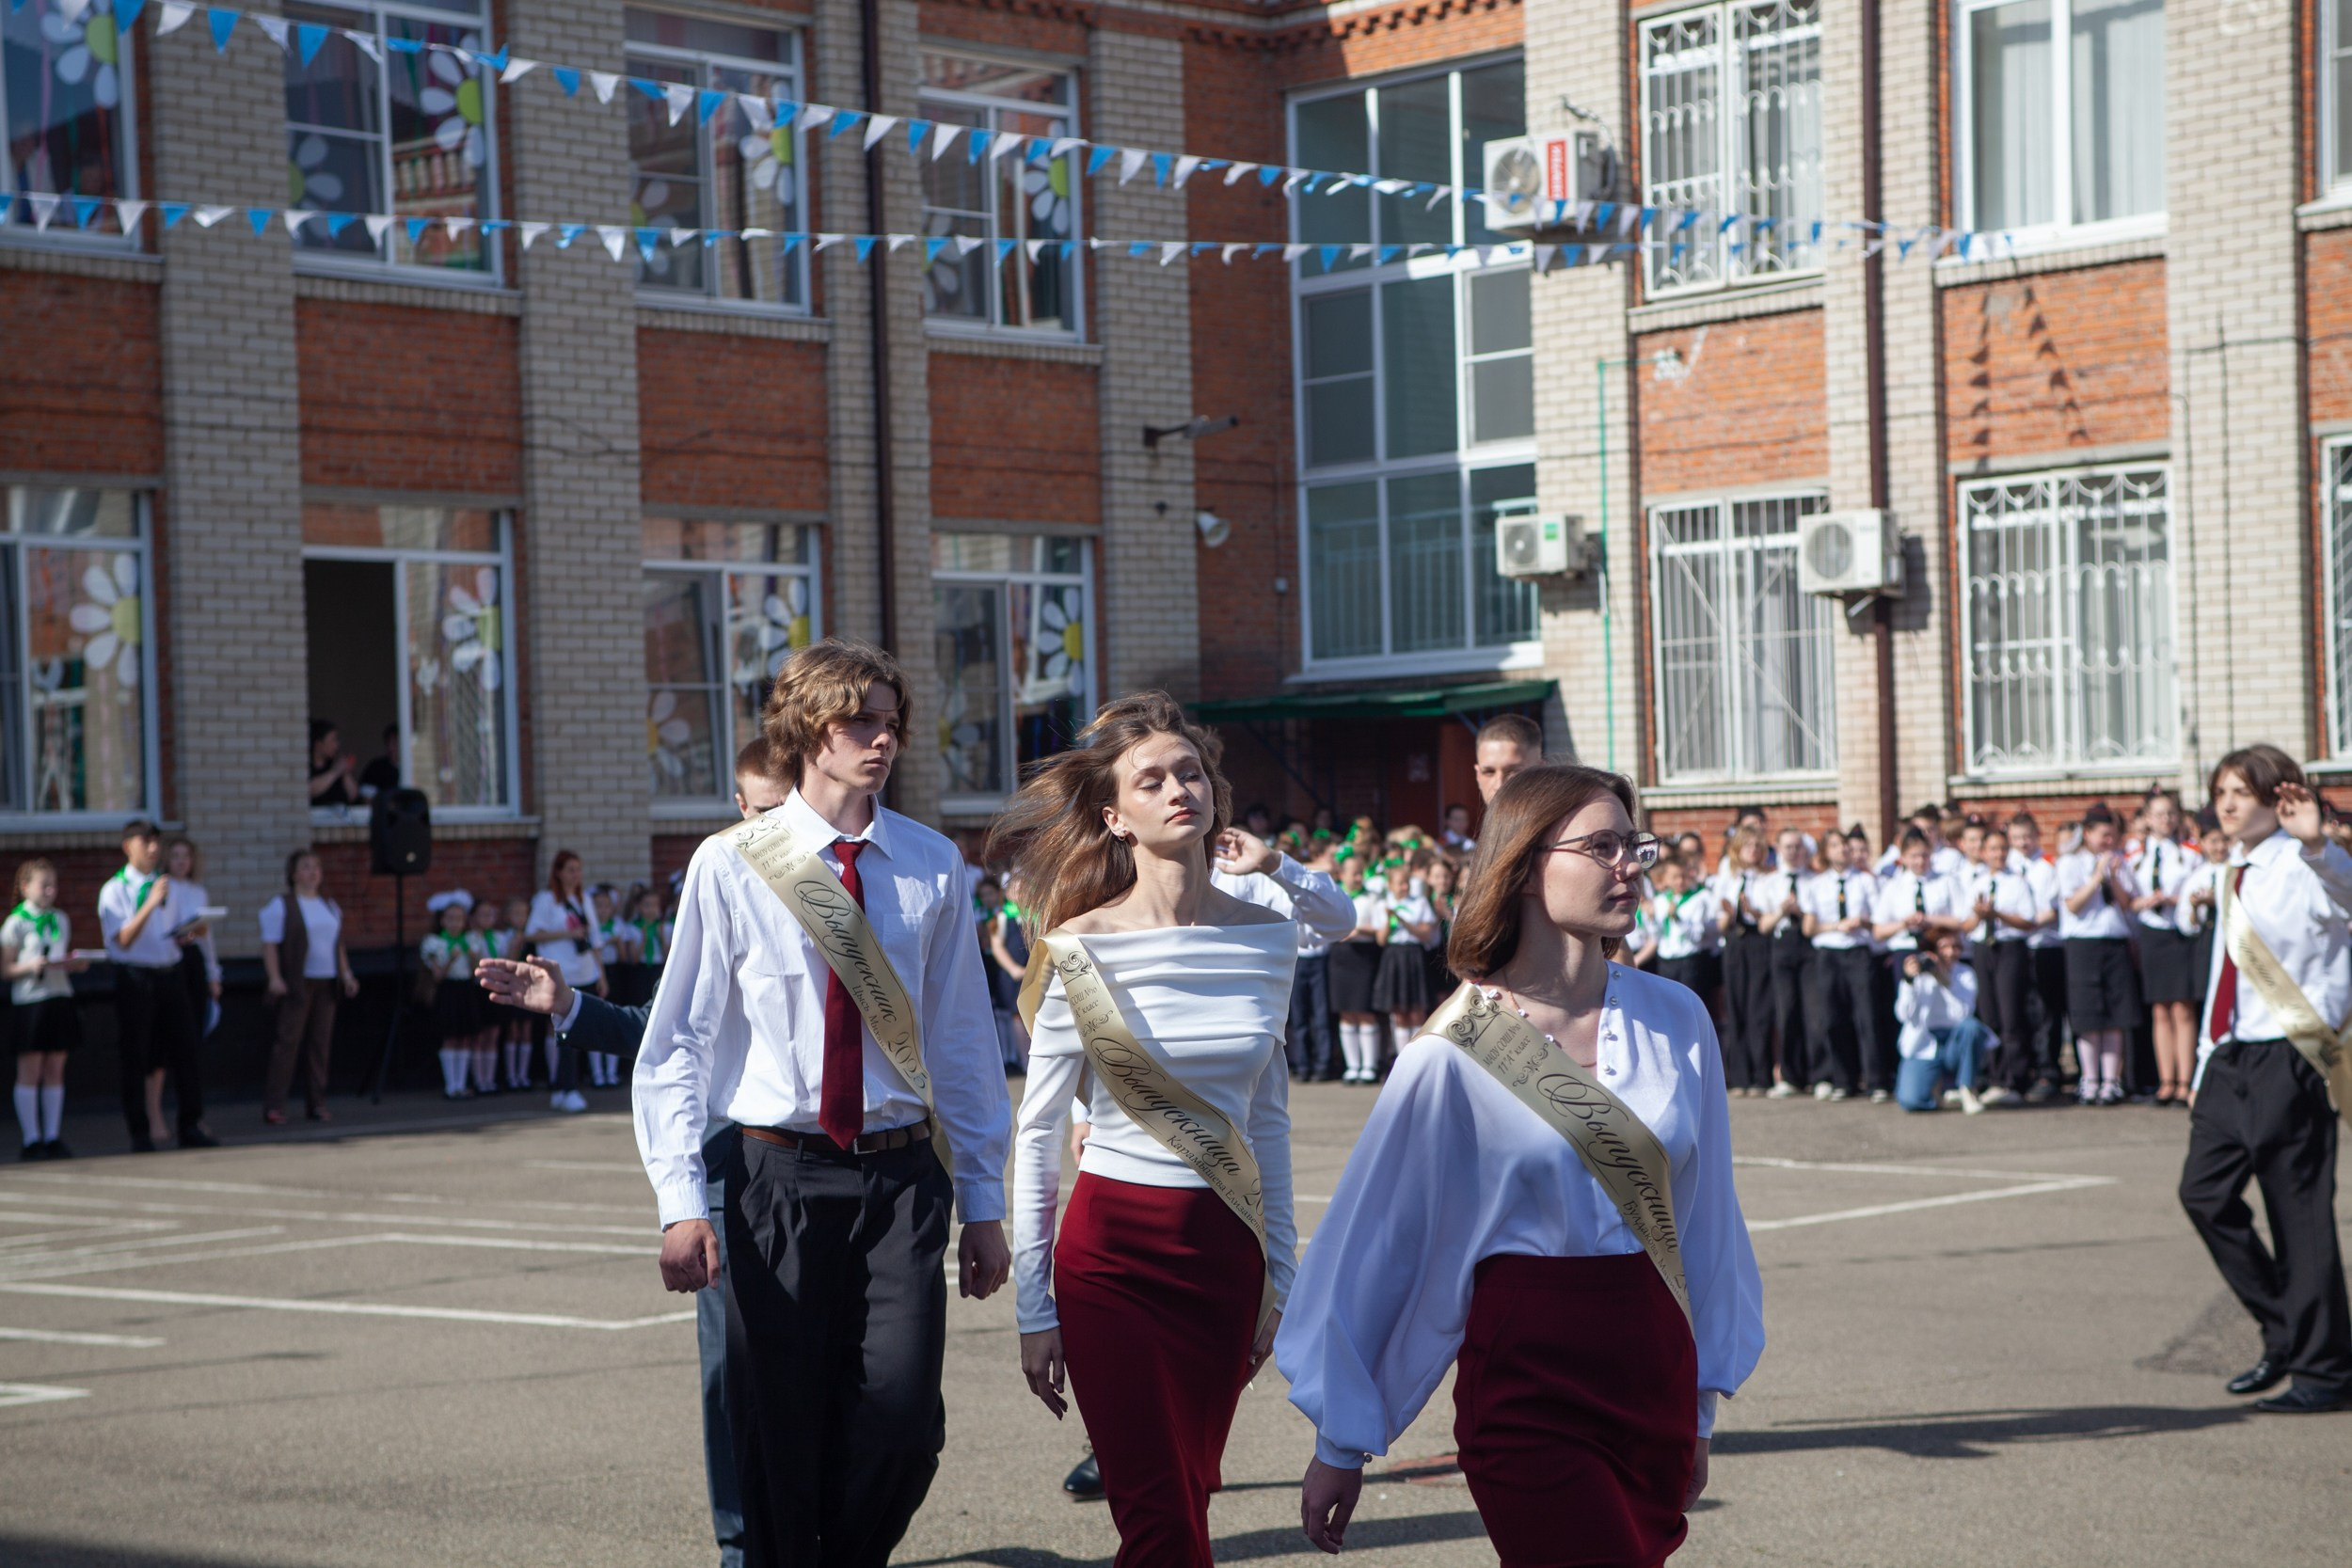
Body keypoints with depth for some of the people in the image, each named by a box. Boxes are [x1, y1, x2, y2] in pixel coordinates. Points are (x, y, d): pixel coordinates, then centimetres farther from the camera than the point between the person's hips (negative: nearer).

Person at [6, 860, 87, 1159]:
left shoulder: (62, 920, 13)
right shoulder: (15, 923, -4)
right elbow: (7, 968, -5)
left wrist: (78, 963, 2)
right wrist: (30, 967, -22)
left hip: (60, 997, 5)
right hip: (28, 1000, -5)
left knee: (55, 1071, 6)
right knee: (29, 1072, -2)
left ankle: (53, 1138, 11)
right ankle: (32, 1140, 2)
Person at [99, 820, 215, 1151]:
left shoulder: (168, 886, 15)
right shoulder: (115, 890, -4)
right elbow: (124, 939, -15)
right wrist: (151, 903, -22)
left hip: (169, 973, 5)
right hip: (135, 978, -5)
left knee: (186, 1048, 1)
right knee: (137, 1058, 0)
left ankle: (191, 1126, 9)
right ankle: (141, 1133, 7)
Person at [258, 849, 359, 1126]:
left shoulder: (330, 906, 18)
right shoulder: (281, 906, -2)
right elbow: (269, 944, -7)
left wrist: (346, 974, 13)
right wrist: (274, 977, -18)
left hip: (326, 983, 6)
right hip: (296, 985, -6)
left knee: (320, 1042, 5)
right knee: (287, 1041, -8)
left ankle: (316, 1103, 10)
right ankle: (273, 1105, -6)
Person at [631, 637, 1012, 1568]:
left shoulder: (932, 867, 5)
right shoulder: (731, 866, -2)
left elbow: (962, 1040, 10)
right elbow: (678, 1043, -1)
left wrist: (982, 1202, 9)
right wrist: (682, 1200, -9)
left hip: (903, 1175, 2)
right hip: (778, 1173, -1)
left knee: (905, 1423, -9)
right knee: (780, 1442, 3)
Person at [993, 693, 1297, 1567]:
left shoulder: (1267, 939, 4)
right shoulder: (1083, 949, -8)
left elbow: (1268, 1118, 12)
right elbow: (1037, 1135, -4)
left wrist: (1280, 1277, 11)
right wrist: (1034, 1309, -4)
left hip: (1224, 1251, 4)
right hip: (1113, 1245, -4)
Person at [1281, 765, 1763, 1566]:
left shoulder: (1675, 1019, 2)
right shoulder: (1456, 1050, -7)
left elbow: (1704, 1216, 12)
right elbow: (1371, 1241, -2)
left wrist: (1699, 1406, 15)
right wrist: (1339, 1445, 2)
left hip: (1653, 1374, 4)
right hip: (1526, 1388, -4)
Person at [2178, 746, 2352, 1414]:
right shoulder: (2236, 876, 17)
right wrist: (2204, 1066, 23)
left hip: (2288, 1057, -8)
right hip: (2232, 1058, 9)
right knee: (2205, 1193, 7)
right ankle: (2284, 1335, 21)